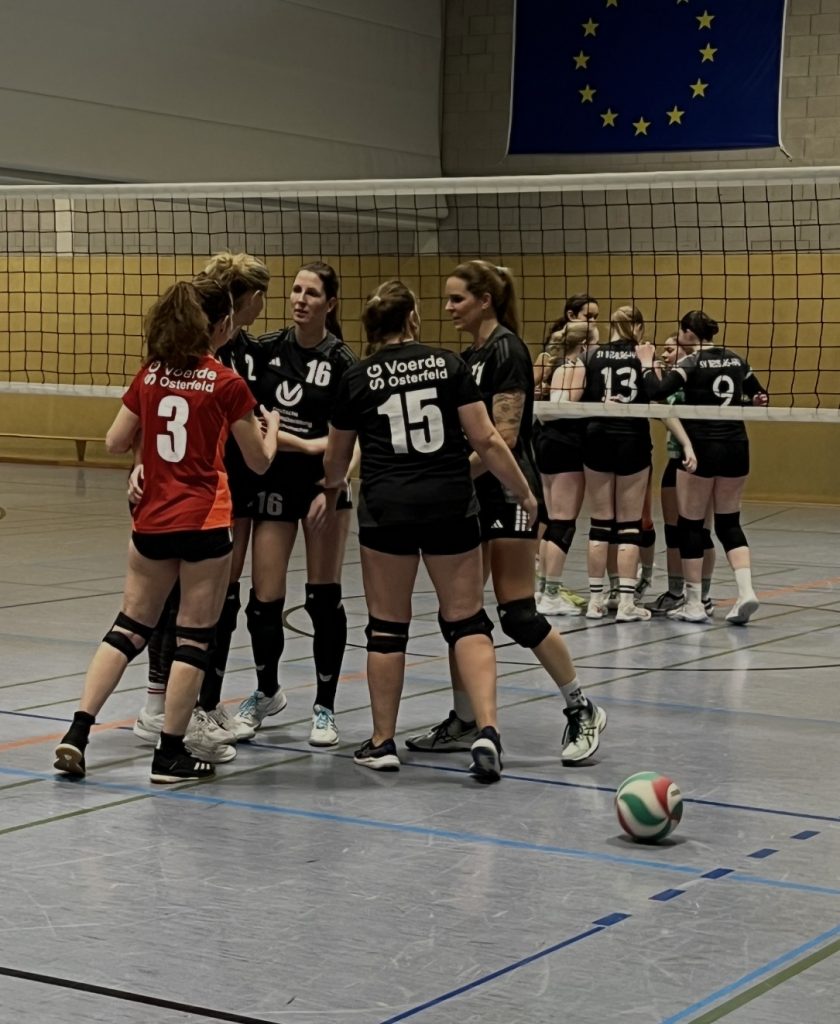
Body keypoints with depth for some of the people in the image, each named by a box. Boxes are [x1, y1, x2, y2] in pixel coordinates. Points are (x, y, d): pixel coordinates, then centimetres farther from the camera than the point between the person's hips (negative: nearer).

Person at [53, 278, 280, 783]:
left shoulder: (150, 375, 5)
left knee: (131, 627, 14)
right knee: (195, 636, 4)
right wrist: (272, 425, 19)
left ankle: (78, 731, 5)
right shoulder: (227, 384, -9)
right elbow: (259, 461, -1)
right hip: (204, 523, -5)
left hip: (152, 521, 5)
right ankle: (171, 754, 7)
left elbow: (116, 442, 10)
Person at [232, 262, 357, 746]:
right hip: (274, 483, 3)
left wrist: (331, 487, -24)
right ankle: (267, 691, 26)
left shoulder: (341, 361, -9)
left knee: (324, 597, 1)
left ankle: (325, 707, 14)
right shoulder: (267, 349, 0)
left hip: (322, 483, -3)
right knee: (264, 599, 1)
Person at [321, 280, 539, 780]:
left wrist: (330, 488, 38)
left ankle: (383, 742, 16)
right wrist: (525, 494, 9)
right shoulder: (448, 363, 2)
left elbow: (336, 461, 15)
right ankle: (487, 730, -8)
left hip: (386, 509, 0)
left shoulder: (357, 379, 5)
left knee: (387, 626, 10)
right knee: (468, 621, 7)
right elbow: (486, 440, -2)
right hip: (452, 505, 0)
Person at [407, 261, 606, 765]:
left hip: (508, 492, -9)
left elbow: (505, 435, -19)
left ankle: (582, 709, 5)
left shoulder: (506, 349, -13)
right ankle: (464, 722, 15)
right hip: (476, 496, 9)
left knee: (518, 614, -8)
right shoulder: (471, 355, 14)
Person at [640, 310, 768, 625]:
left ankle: (694, 604, 7)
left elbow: (657, 392, -20)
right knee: (729, 523, 13)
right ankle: (746, 591, -5)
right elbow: (760, 397, 16)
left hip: (703, 448, -5)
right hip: (736, 447, 5)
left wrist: (647, 365, -6)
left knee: (690, 524, 6)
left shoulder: (691, 363, -8)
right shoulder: (736, 360, 9)